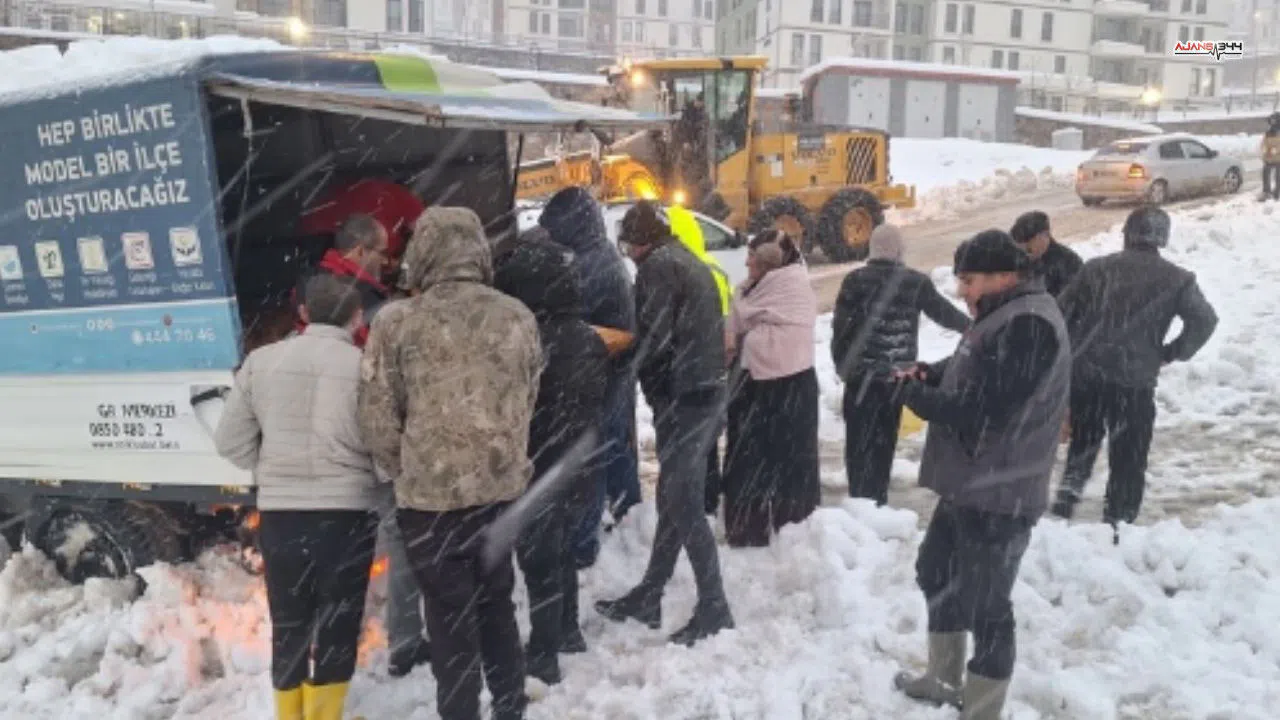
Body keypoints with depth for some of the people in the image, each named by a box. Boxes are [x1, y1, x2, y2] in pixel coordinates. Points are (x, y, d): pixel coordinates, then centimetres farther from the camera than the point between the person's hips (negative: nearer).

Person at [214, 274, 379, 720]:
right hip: (345, 512, -3)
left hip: (279, 511, 3)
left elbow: (230, 441, 4)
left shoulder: (262, 360, 2)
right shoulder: (366, 366, -8)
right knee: (338, 624, 9)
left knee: (288, 624, 14)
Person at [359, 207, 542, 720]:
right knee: (496, 602, 21)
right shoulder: (518, 317, 1)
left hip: (431, 493, -4)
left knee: (450, 615, 9)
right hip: (503, 486, 4)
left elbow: (378, 418, -6)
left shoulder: (397, 323, -10)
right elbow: (528, 402, 8)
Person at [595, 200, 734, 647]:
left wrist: (629, 363, 0)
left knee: (683, 504, -3)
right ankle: (649, 596, 25)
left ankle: (713, 607, 3)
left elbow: (654, 340, -20)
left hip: (680, 398, -10)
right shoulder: (691, 263, 18)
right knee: (674, 499, 15)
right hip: (706, 390, 10)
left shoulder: (658, 267, -11)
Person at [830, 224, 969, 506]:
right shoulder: (917, 282, -1)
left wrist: (841, 365, 9)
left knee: (860, 438, 3)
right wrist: (971, 325, 31)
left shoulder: (856, 280, -6)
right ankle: (876, 499, 21)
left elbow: (841, 327, -5)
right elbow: (943, 312, 11)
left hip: (862, 372, -2)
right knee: (884, 438, 15)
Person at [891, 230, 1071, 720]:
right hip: (970, 485, 11)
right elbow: (967, 370, 23)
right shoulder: (1004, 315, 11)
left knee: (984, 603, -1)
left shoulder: (1028, 326, -24)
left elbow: (980, 412, -28)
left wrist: (913, 393, -14)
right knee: (937, 572, 23)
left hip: (999, 497, -11)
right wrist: (928, 373, 2)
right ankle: (945, 679, 40)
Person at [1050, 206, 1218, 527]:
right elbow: (1205, 320, -9)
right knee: (1129, 458, 8)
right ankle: (1117, 520, 8)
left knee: (1083, 441, 22)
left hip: (1085, 373, 2)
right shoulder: (1176, 278, 2)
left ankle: (1067, 494, 9)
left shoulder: (1096, 268, 6)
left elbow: (1063, 313, 5)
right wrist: (1174, 352, 3)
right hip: (1135, 381, -2)